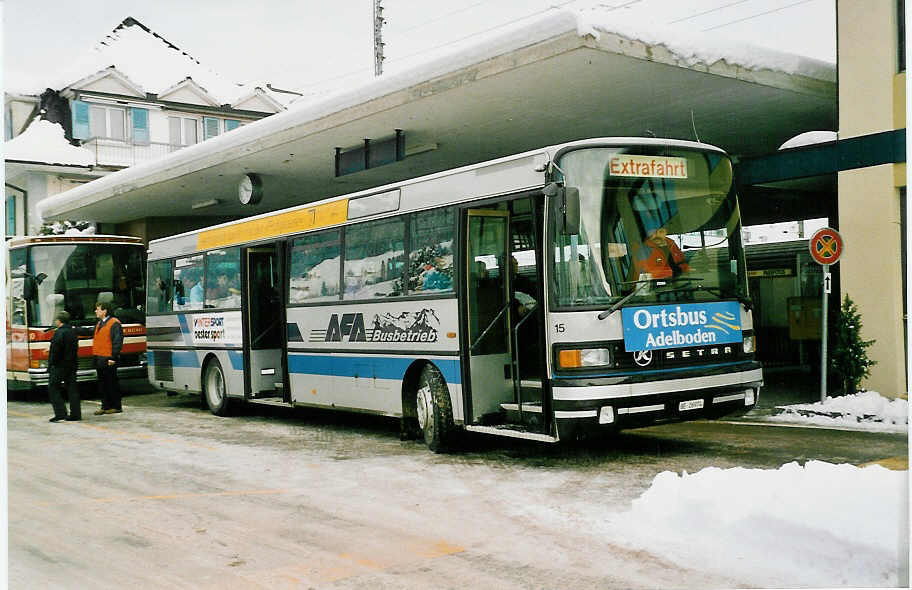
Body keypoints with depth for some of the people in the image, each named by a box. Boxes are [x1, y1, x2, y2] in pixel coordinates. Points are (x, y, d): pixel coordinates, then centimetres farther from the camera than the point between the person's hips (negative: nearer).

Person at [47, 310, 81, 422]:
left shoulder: (59, 333, -14)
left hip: (60, 366, -8)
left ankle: (60, 413, -7)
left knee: (53, 388, 1)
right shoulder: (72, 332, 11)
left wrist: (51, 364, -11)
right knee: (72, 389, 8)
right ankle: (75, 414, 7)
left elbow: (55, 350, -19)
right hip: (72, 365, 8)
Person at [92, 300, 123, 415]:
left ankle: (116, 407, 7)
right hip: (99, 359, 9)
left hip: (108, 359, -9)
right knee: (102, 384, 11)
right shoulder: (99, 323, 17)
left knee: (112, 383, -2)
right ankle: (105, 406, 18)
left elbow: (118, 342, -16)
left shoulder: (114, 323, -12)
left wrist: (113, 357, -20)